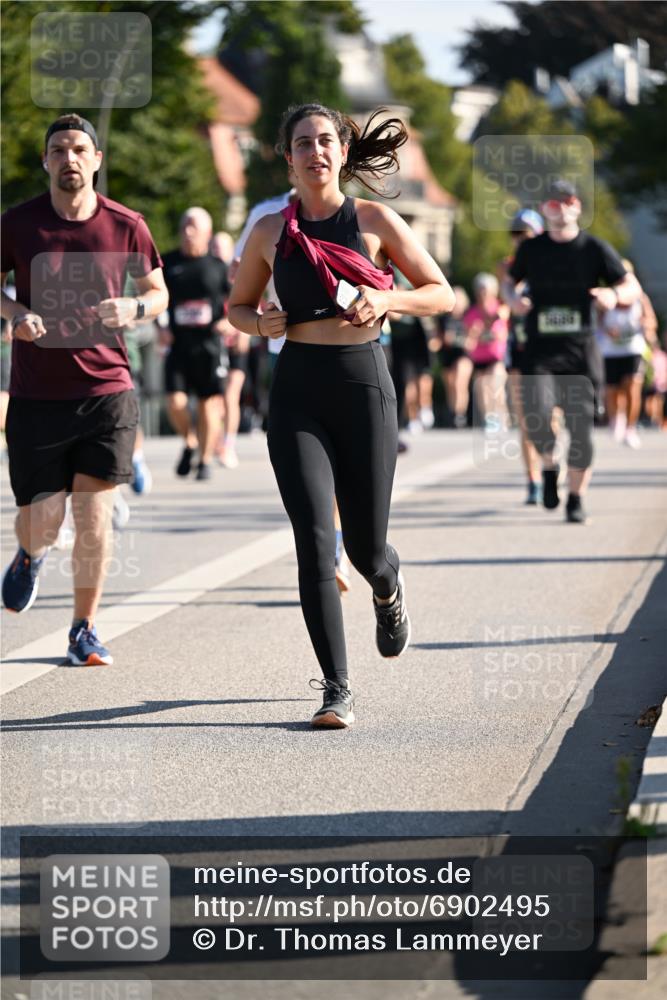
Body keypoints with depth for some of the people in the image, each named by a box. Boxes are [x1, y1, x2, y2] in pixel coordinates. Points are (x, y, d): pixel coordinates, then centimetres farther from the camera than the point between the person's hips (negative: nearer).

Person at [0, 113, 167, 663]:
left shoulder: (126, 225, 0)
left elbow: (159, 291, 12)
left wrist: (134, 307, -11)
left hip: (106, 391, 0)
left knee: (94, 516, -4)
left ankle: (84, 630, 12)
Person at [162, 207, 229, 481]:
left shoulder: (217, 266, 4)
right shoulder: (168, 263, 7)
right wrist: (160, 327, -1)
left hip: (209, 345, -1)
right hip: (178, 344, 1)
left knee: (209, 404, 1)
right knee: (175, 402, -10)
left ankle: (205, 460, 13)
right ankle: (189, 442, 18)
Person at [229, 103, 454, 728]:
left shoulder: (374, 221, 2)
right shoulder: (271, 231, 6)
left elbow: (442, 294, 5)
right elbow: (237, 306, 18)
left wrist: (387, 300, -13)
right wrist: (260, 323, -5)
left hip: (363, 382, -1)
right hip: (297, 390, 1)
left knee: (365, 547, 5)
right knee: (315, 540, -13)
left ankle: (387, 584, 45)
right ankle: (336, 689, -7)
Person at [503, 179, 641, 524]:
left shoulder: (595, 248, 2)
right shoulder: (530, 249, 7)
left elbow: (632, 287, 3)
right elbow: (510, 283, 22)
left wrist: (614, 294, -20)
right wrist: (513, 298, -2)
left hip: (581, 352, 0)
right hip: (540, 351, 0)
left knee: (581, 426, -1)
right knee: (538, 416, -22)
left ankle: (576, 499, 15)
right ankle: (549, 467, 8)